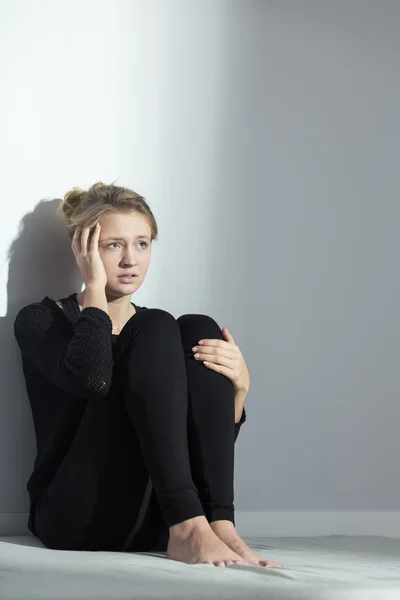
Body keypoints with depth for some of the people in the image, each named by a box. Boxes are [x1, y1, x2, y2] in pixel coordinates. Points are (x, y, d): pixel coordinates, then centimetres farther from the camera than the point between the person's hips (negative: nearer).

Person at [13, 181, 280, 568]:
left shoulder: (153, 330, 18)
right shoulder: (40, 321, 5)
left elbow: (209, 447, 10)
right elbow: (91, 379, -20)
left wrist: (237, 387, -8)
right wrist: (94, 287, -7)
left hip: (154, 520, 4)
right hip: (78, 517, -4)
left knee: (200, 331, -11)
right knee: (156, 329, -18)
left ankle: (219, 524, -25)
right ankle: (188, 527, -33)